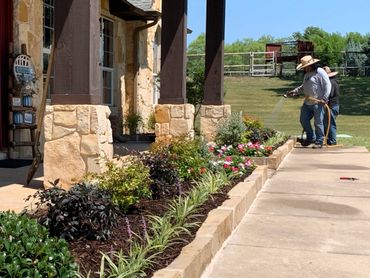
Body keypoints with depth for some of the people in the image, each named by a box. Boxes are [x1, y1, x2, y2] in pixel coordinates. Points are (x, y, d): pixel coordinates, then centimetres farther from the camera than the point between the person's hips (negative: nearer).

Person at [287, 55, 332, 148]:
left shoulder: (320, 72, -10)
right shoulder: (307, 74, 17)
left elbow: (327, 85, -15)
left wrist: (324, 99, -20)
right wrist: (295, 91, 14)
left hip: (317, 103, -9)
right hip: (307, 102, 9)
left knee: (318, 122, -2)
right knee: (303, 119, 11)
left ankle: (319, 142, 8)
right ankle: (311, 138, 26)